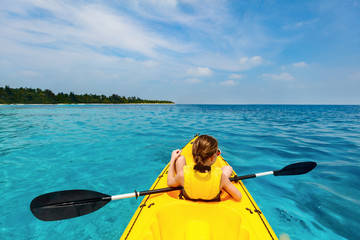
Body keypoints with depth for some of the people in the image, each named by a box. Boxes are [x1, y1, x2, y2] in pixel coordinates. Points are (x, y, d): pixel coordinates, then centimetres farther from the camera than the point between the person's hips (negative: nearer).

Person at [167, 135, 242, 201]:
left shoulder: (183, 174, -35)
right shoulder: (220, 176, -37)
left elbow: (170, 183, -11)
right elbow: (238, 197, -21)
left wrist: (172, 159, -3)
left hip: (187, 197, 1)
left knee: (180, 158, 5)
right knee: (228, 168, 14)